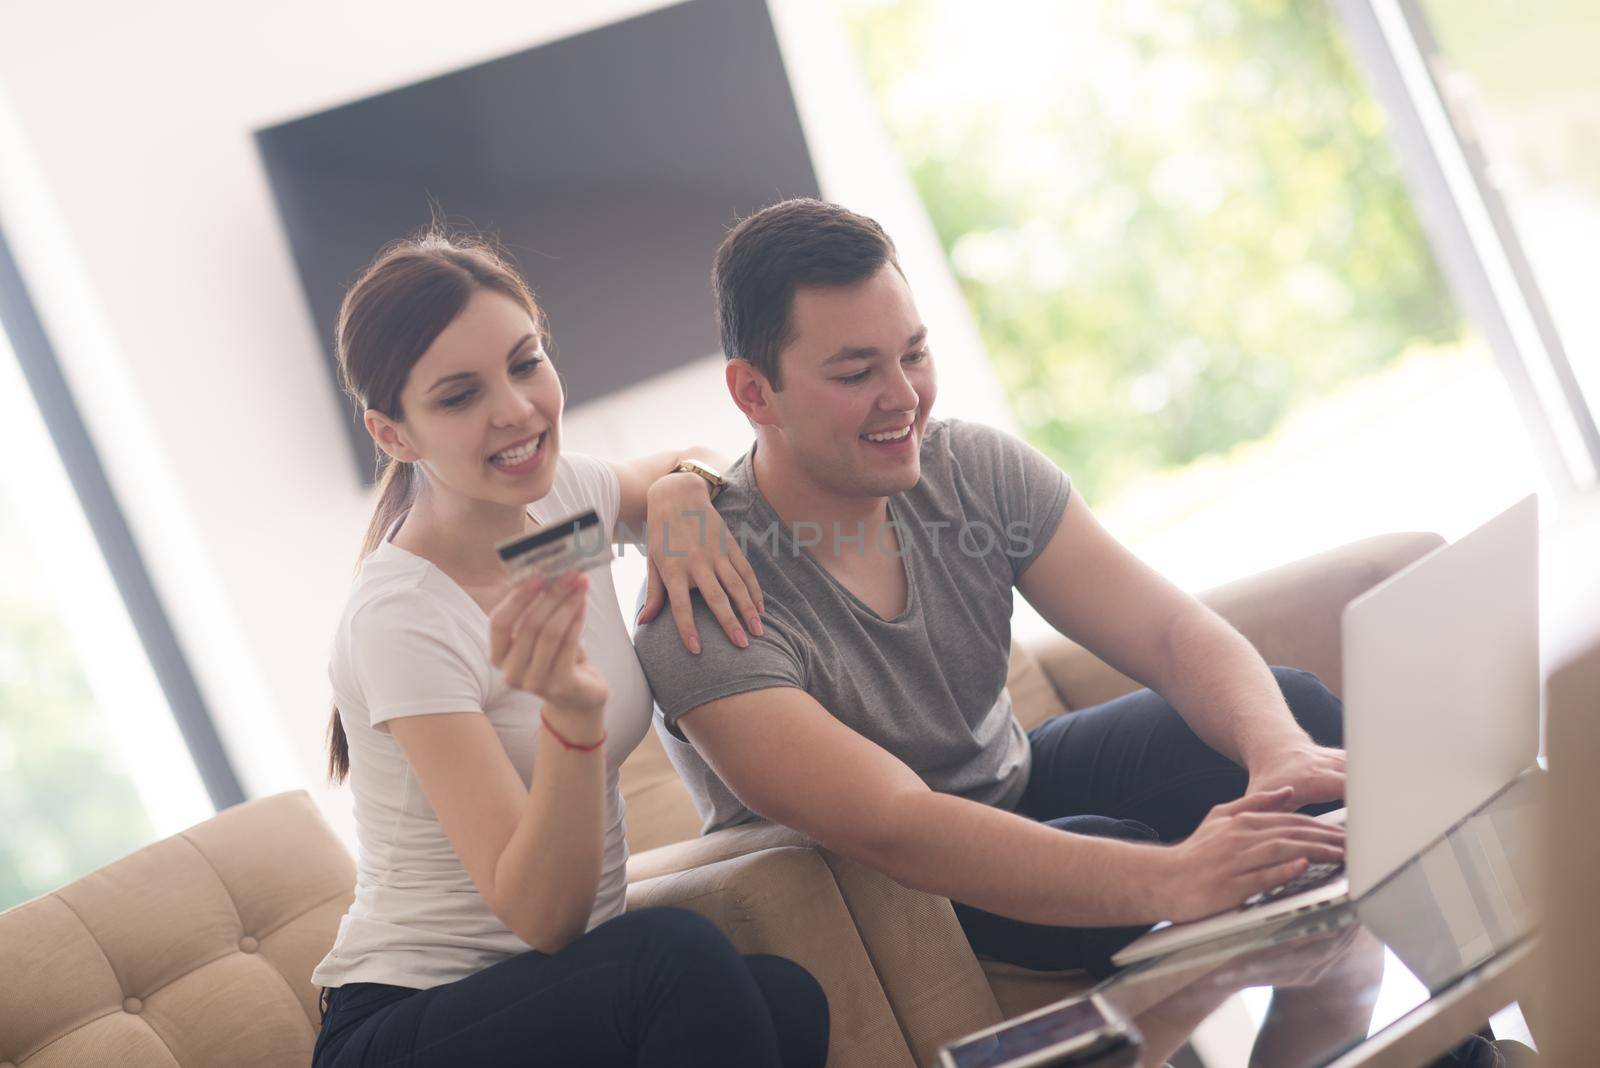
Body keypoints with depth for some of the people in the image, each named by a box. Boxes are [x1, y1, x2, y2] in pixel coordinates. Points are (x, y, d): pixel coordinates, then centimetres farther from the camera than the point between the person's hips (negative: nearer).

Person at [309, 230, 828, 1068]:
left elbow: (693, 461, 28)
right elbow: (541, 918, -22)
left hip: (574, 983, 6)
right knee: (683, 959, -36)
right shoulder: (401, 620, -19)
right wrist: (572, 714, -39)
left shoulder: (565, 496, 2)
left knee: (786, 1001, -29)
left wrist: (677, 494, 3)